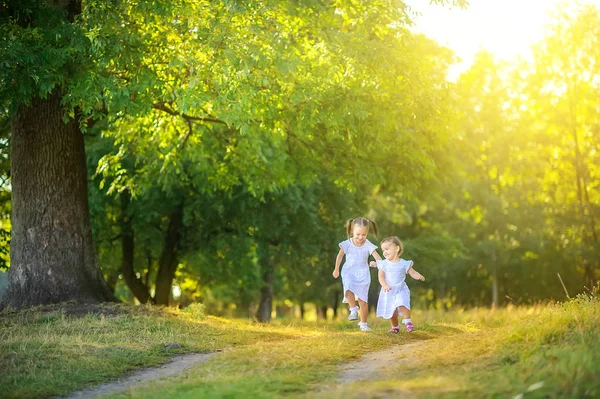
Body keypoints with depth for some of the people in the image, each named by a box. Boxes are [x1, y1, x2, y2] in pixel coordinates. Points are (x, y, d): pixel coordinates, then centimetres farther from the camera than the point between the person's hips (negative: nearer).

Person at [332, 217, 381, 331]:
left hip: (363, 274, 0)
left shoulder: (368, 245, -11)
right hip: (349, 272, 0)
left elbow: (377, 257, -21)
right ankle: (353, 309, -11)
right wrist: (336, 269, 16)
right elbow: (340, 256, 6)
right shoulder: (347, 244, -9)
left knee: (363, 300, 1)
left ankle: (363, 323, 15)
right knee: (349, 290, -32)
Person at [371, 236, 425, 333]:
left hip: (401, 290, -2)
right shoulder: (383, 264, -1)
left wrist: (418, 276, -22)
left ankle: (408, 321, -9)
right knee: (391, 311, 8)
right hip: (388, 291, 2)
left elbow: (413, 272, 0)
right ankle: (395, 327, 29)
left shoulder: (404, 263, -3)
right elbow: (381, 276, -7)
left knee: (402, 305, -27)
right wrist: (385, 285, -25)